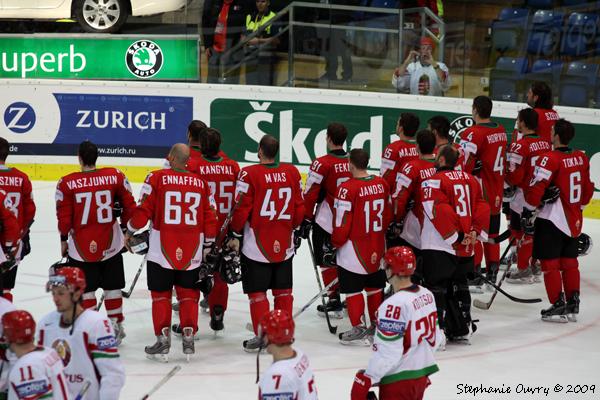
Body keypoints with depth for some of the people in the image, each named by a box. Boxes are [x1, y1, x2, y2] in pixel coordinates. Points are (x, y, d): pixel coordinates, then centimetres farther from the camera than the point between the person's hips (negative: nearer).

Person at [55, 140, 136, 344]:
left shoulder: (67, 183, -12)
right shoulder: (115, 176, -6)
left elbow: (63, 216, -6)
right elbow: (129, 205, 2)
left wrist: (64, 239, 9)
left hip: (81, 246, -2)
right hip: (110, 243, 2)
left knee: (86, 289, 10)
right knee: (112, 287, 15)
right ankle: (116, 327, 22)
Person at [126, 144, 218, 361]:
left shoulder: (156, 178, -6)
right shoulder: (201, 183, 4)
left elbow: (143, 211, -8)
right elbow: (210, 219, 5)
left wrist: (130, 231, 10)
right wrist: (206, 248, 17)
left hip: (161, 249, -2)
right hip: (191, 252, 2)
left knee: (161, 294, 9)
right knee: (188, 295, 13)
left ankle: (163, 341, 7)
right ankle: (188, 339, 11)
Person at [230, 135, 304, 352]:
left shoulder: (249, 174, -14)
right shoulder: (292, 173, -1)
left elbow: (241, 209, -13)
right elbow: (299, 207, 6)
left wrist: (235, 234, 1)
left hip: (257, 244, -4)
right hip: (284, 244, 4)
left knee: (257, 291, 4)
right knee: (283, 289, 15)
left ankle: (261, 336, 3)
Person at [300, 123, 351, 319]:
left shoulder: (322, 164, -16)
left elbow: (310, 194, -15)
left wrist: (306, 220, -7)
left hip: (326, 222, -6)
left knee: (326, 260, 6)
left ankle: (334, 301, 5)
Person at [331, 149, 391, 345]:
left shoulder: (348, 188, -19)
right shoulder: (382, 184, 1)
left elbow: (342, 222, -17)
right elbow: (388, 215, 11)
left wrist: (336, 243, -2)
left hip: (354, 248, -7)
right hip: (377, 248, 7)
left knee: (352, 288, 3)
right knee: (375, 285, 19)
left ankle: (359, 329, 3)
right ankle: (377, 324, 29)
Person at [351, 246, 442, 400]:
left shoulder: (394, 305, -25)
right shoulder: (427, 295, 1)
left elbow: (387, 353, -25)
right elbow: (435, 336, 11)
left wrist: (364, 381, -18)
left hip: (398, 381, -8)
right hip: (422, 375, 8)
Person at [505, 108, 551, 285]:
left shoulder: (520, 146, -19)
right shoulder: (545, 144, 3)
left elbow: (514, 175, -17)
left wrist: (509, 184, 3)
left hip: (525, 196, -7)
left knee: (520, 229, 3)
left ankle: (524, 270, 6)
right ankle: (535, 267, 25)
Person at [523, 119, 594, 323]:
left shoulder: (550, 159, -18)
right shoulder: (581, 158, 5)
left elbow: (537, 188, -21)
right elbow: (587, 189, 15)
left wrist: (527, 212, -11)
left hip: (552, 220, -7)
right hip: (574, 220, 7)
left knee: (550, 262, 0)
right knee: (569, 262, 14)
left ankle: (558, 306, -1)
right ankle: (573, 305, 17)